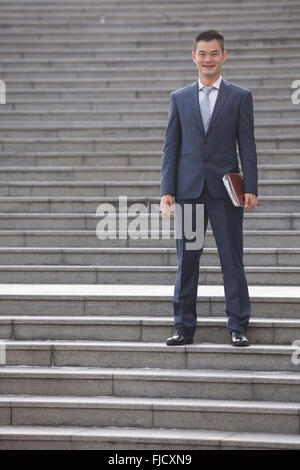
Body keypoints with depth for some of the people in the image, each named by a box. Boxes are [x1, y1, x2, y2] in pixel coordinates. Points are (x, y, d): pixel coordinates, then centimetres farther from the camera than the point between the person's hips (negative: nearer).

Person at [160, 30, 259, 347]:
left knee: (232, 260, 0)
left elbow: (247, 146, 3)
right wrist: (166, 191, 0)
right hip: (189, 190, 2)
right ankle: (184, 327, 11)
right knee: (186, 261, 4)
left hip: (225, 190, -1)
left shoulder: (240, 97, 6)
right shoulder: (179, 98, 11)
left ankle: (237, 327, 6)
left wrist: (251, 189, -6)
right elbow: (171, 147, 9)